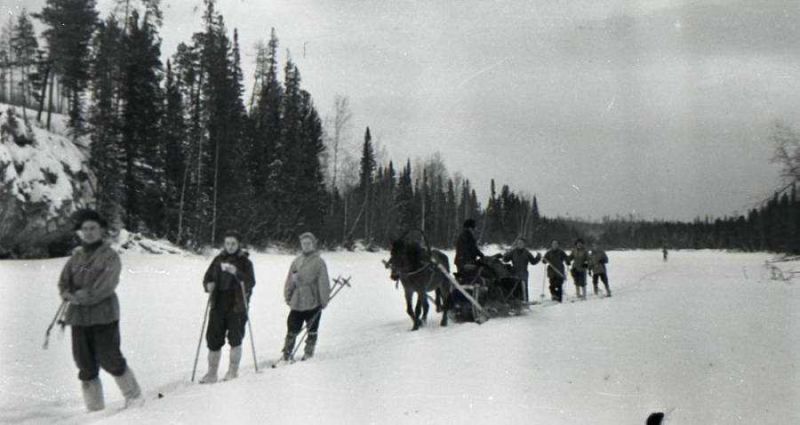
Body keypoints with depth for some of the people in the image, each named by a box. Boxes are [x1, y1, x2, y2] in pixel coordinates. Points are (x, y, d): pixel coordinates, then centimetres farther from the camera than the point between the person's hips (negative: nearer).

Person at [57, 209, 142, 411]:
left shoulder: (110, 256, -5)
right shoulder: (76, 256, 11)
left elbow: (103, 287, -14)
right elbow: (63, 282, 7)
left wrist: (79, 297, -12)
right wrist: (68, 295, -13)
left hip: (104, 316, -5)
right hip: (78, 317, 6)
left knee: (109, 359, -3)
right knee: (85, 364, 8)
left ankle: (134, 396, 15)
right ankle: (94, 407, 19)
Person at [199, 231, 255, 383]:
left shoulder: (245, 261, -1)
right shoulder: (218, 260, 10)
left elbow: (251, 282, -13)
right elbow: (207, 277, 15)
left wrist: (237, 273, -28)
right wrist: (208, 285, -7)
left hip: (237, 306, -3)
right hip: (218, 305, 4)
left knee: (235, 338, -1)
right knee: (213, 339, 5)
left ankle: (233, 371, 15)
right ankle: (212, 373, 16)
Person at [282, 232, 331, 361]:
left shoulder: (319, 262, -6)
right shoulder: (297, 261, 7)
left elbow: (323, 283, -7)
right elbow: (289, 280, 11)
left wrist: (324, 300, -8)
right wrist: (288, 296, 8)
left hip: (313, 303, -3)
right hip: (297, 302, 3)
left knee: (312, 330, 11)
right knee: (292, 329, 4)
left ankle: (308, 353, 24)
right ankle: (287, 353, 15)